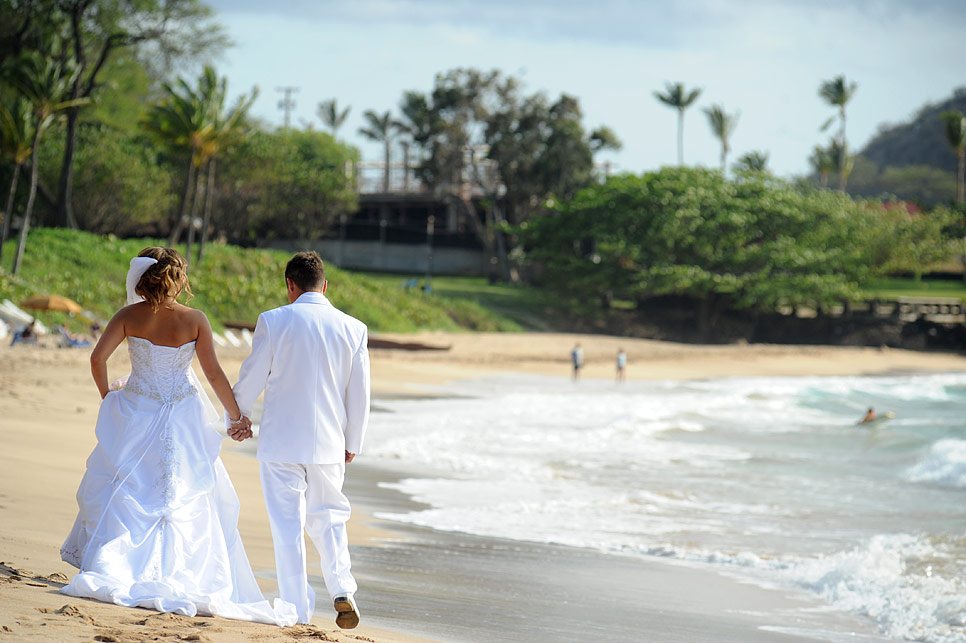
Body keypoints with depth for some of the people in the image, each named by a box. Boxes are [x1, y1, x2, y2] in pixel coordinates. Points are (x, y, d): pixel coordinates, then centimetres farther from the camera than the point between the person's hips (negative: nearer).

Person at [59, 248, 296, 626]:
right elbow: (214, 373, -6)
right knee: (184, 496, 10)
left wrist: (106, 396, 6)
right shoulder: (195, 320, -7)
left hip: (135, 413, 1)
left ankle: (109, 570, 1)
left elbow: (97, 358, -12)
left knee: (122, 493, 11)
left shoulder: (130, 316, -6)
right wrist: (236, 415, 4)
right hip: (182, 419, -1)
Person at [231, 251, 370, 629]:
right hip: (329, 443, 3)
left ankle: (298, 611, 5)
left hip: (281, 441, -2)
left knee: (288, 526, 4)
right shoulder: (354, 329, 0)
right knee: (327, 517, 19)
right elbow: (359, 393, 4)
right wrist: (353, 442, 16)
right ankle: (342, 590, 1)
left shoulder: (273, 321, -8)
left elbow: (251, 378, -2)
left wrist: (238, 418, 16)